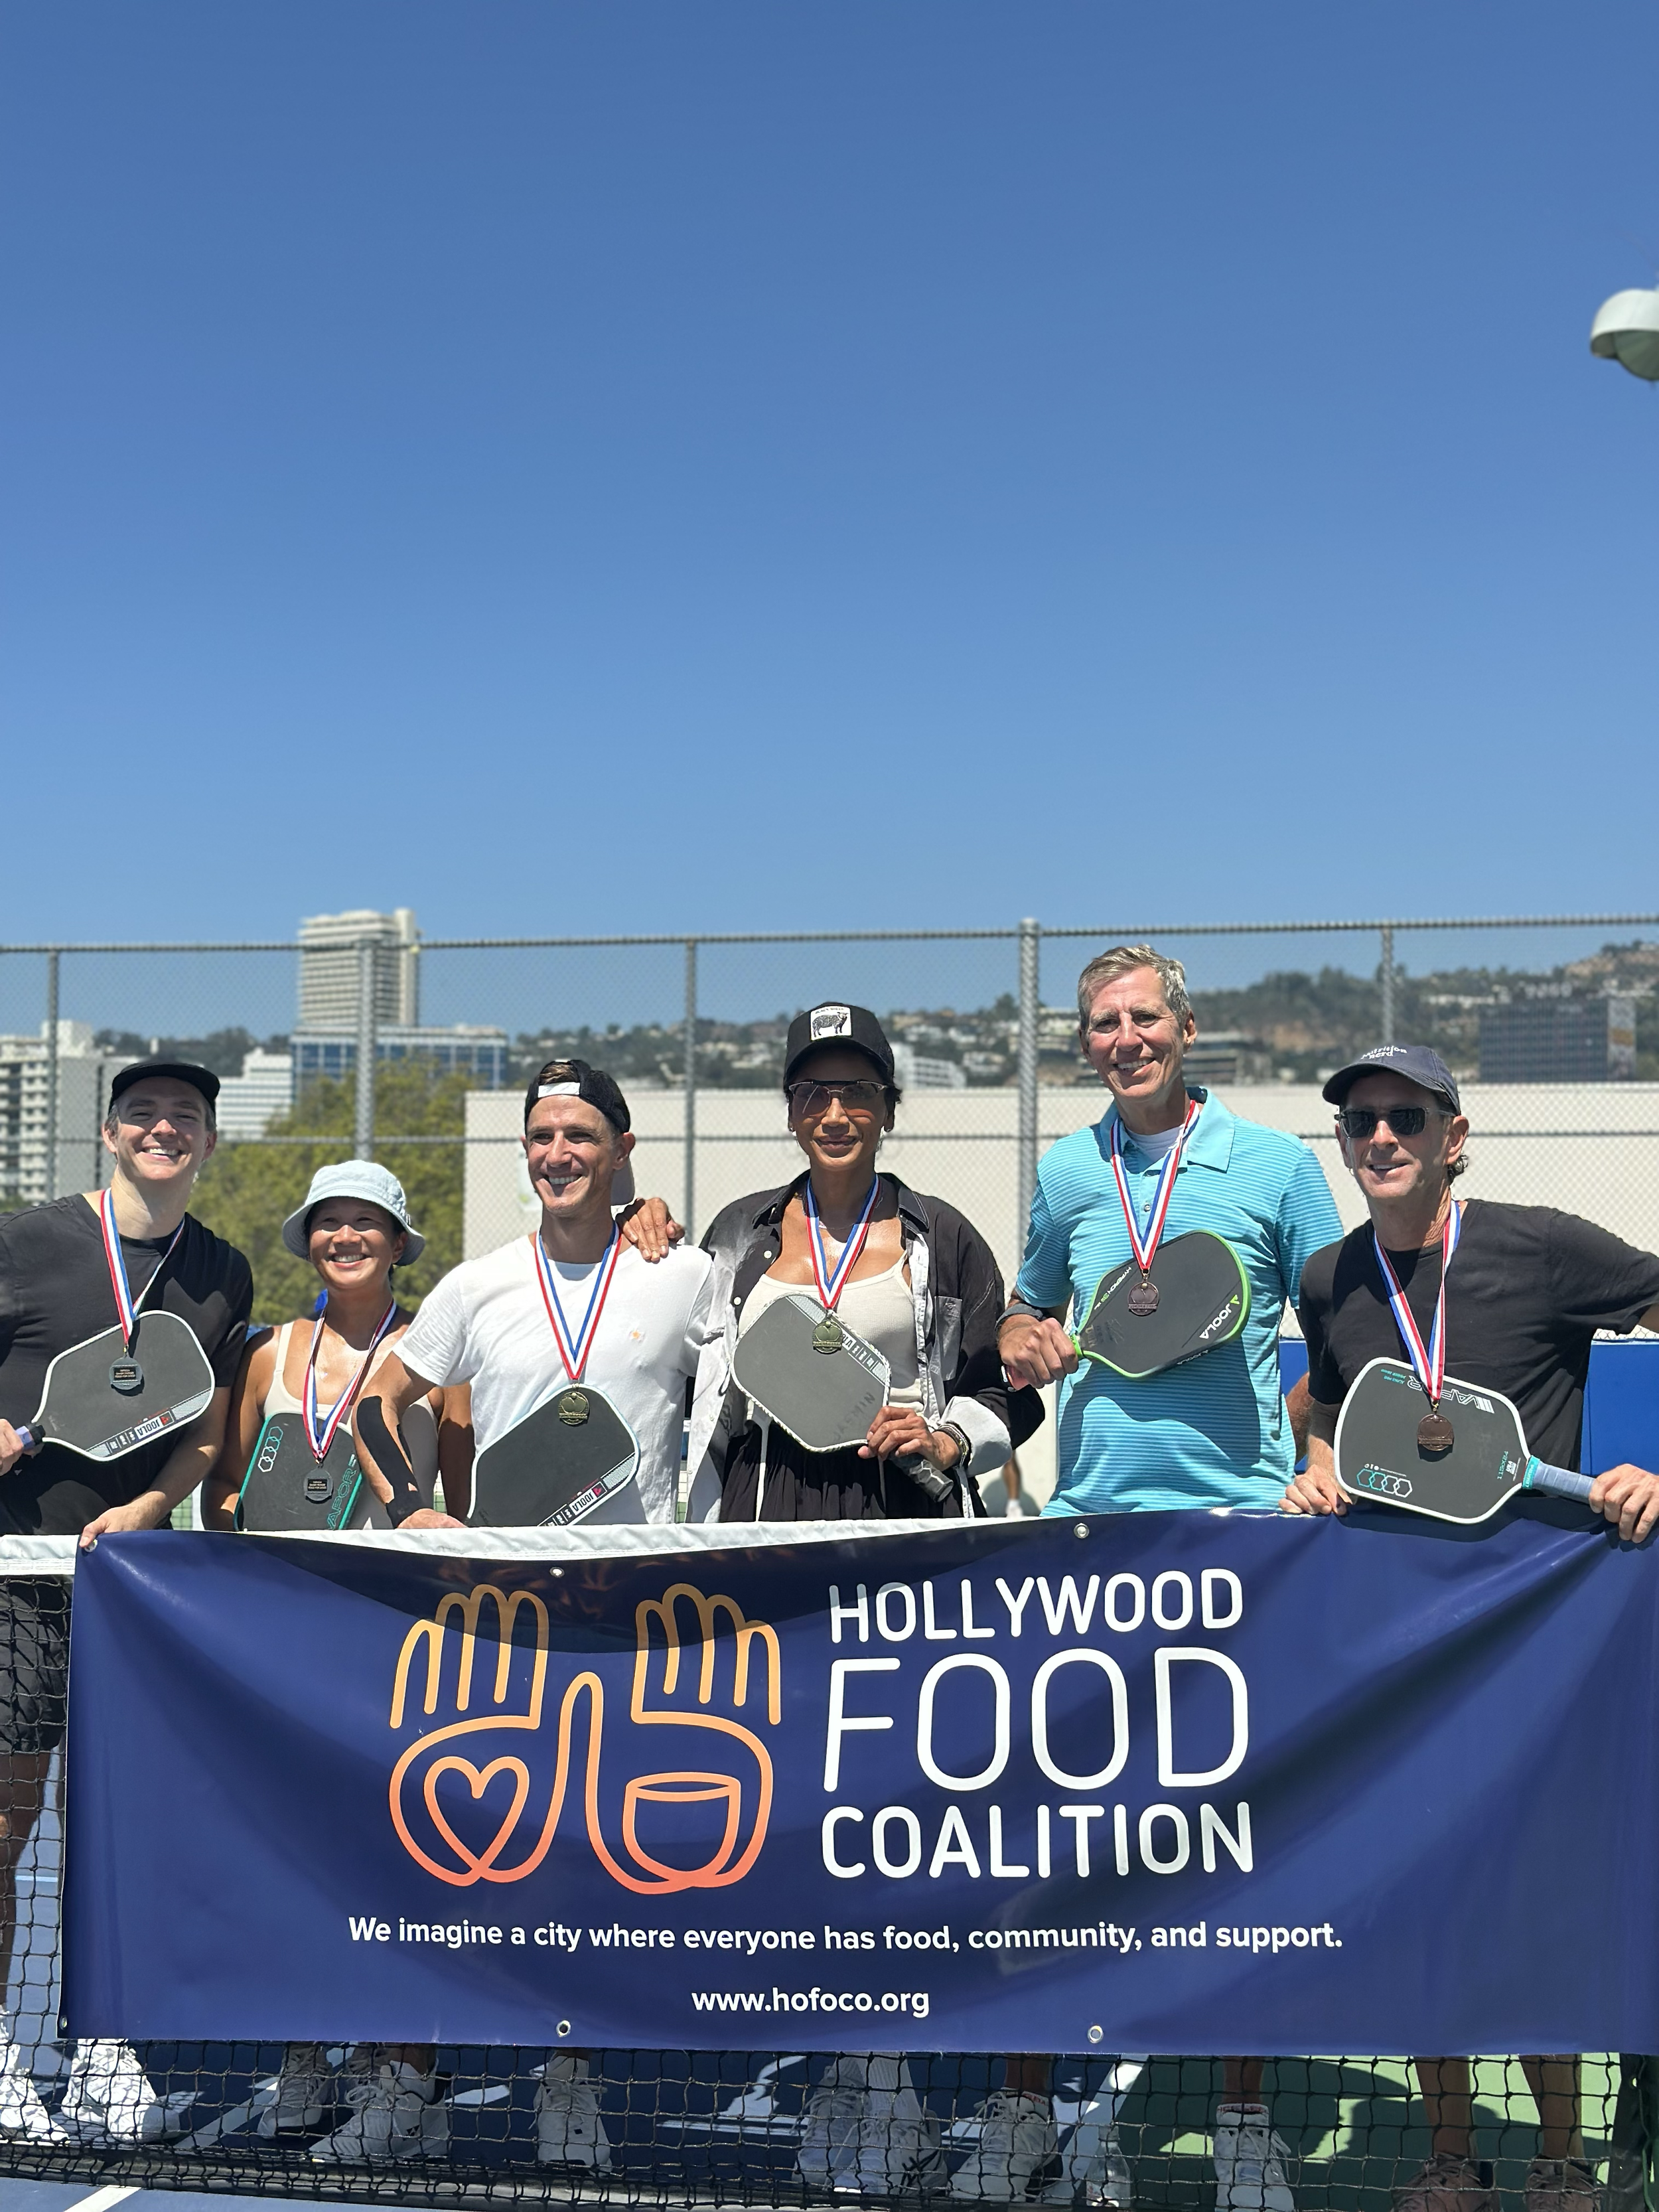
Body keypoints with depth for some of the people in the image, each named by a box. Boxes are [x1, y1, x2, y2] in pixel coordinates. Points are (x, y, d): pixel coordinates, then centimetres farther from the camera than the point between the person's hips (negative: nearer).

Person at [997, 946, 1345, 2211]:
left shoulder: (1275, 1166, 3)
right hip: (1087, 1523, 3)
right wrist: (1029, 1344, 4)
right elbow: (1027, 1315, 26)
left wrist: (1306, 1456, -8)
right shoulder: (1065, 1174, 13)